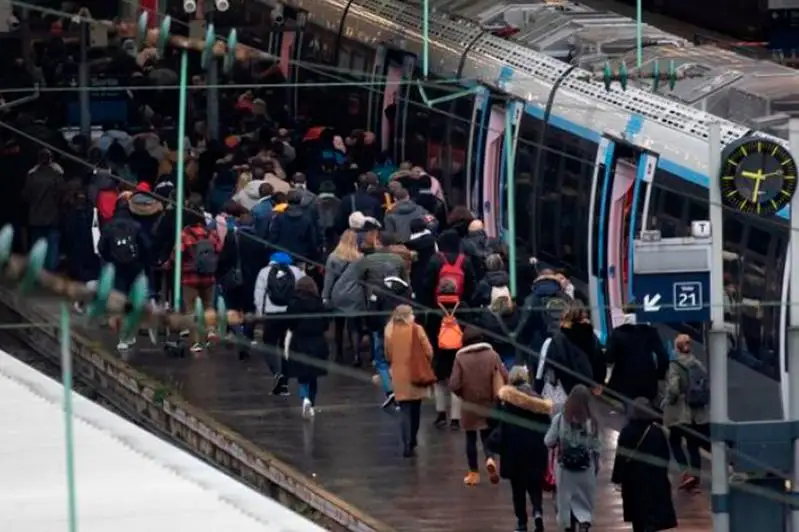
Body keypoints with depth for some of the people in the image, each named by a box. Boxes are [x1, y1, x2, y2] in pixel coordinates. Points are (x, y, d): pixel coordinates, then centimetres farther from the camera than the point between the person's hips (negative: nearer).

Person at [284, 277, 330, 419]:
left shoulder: (294, 304, -6)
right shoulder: (319, 304, 1)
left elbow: (290, 328, -9)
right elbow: (325, 327, 2)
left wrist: (286, 348, -5)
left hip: (300, 344, -3)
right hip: (318, 344, 3)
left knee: (302, 377, 2)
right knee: (313, 376, 14)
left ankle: (305, 398, -23)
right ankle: (312, 405, 17)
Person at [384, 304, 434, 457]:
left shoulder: (390, 331, -2)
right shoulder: (417, 330, -9)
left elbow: (388, 355, 5)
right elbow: (429, 352, -9)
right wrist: (425, 363, 11)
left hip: (399, 376, 1)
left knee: (405, 410, 1)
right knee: (415, 409, 18)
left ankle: (407, 445, -11)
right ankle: (412, 441, 30)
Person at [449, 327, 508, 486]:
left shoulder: (460, 358, -13)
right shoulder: (492, 355, -8)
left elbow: (454, 385, -16)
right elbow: (505, 378, -10)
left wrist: (462, 395, 6)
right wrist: (496, 393, 9)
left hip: (469, 405, -1)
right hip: (489, 404, 1)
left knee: (471, 439, 12)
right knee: (487, 436, 15)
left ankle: (474, 473, 16)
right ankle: (490, 459, -13)